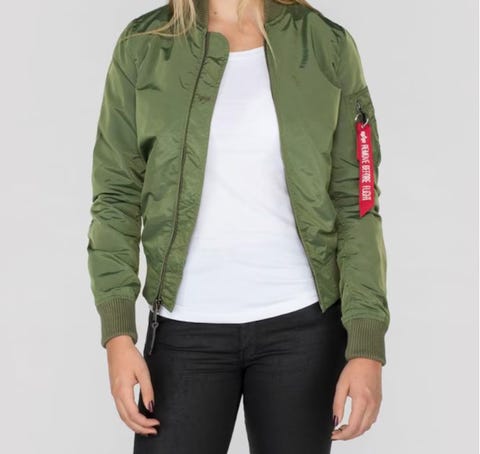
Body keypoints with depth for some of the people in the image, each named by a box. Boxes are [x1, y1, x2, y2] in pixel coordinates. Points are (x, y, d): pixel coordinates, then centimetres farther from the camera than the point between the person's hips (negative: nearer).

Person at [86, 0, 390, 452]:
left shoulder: (327, 46, -1)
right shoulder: (143, 47, 0)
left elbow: (356, 204, -1)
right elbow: (116, 198, 1)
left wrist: (367, 346, -7)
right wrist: (117, 333, -8)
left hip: (302, 326, 0)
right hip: (186, 329, 0)